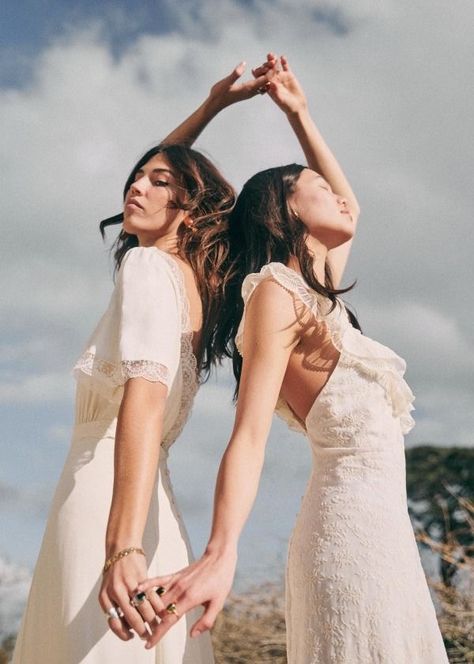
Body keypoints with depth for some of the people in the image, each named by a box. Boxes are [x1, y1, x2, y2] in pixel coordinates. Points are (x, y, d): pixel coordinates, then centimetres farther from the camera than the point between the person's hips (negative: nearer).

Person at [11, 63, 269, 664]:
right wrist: (213, 105, 36)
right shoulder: (191, 276, 16)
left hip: (102, 497, -9)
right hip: (149, 510, 9)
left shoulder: (148, 265, -7)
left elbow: (144, 393, -23)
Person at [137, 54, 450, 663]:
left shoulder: (315, 294, 18)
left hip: (382, 522, 9)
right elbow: (250, 434, -19)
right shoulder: (275, 292, -8)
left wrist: (298, 115, 29)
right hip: (351, 521, -9)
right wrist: (221, 554, -32)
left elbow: (349, 205, 35)